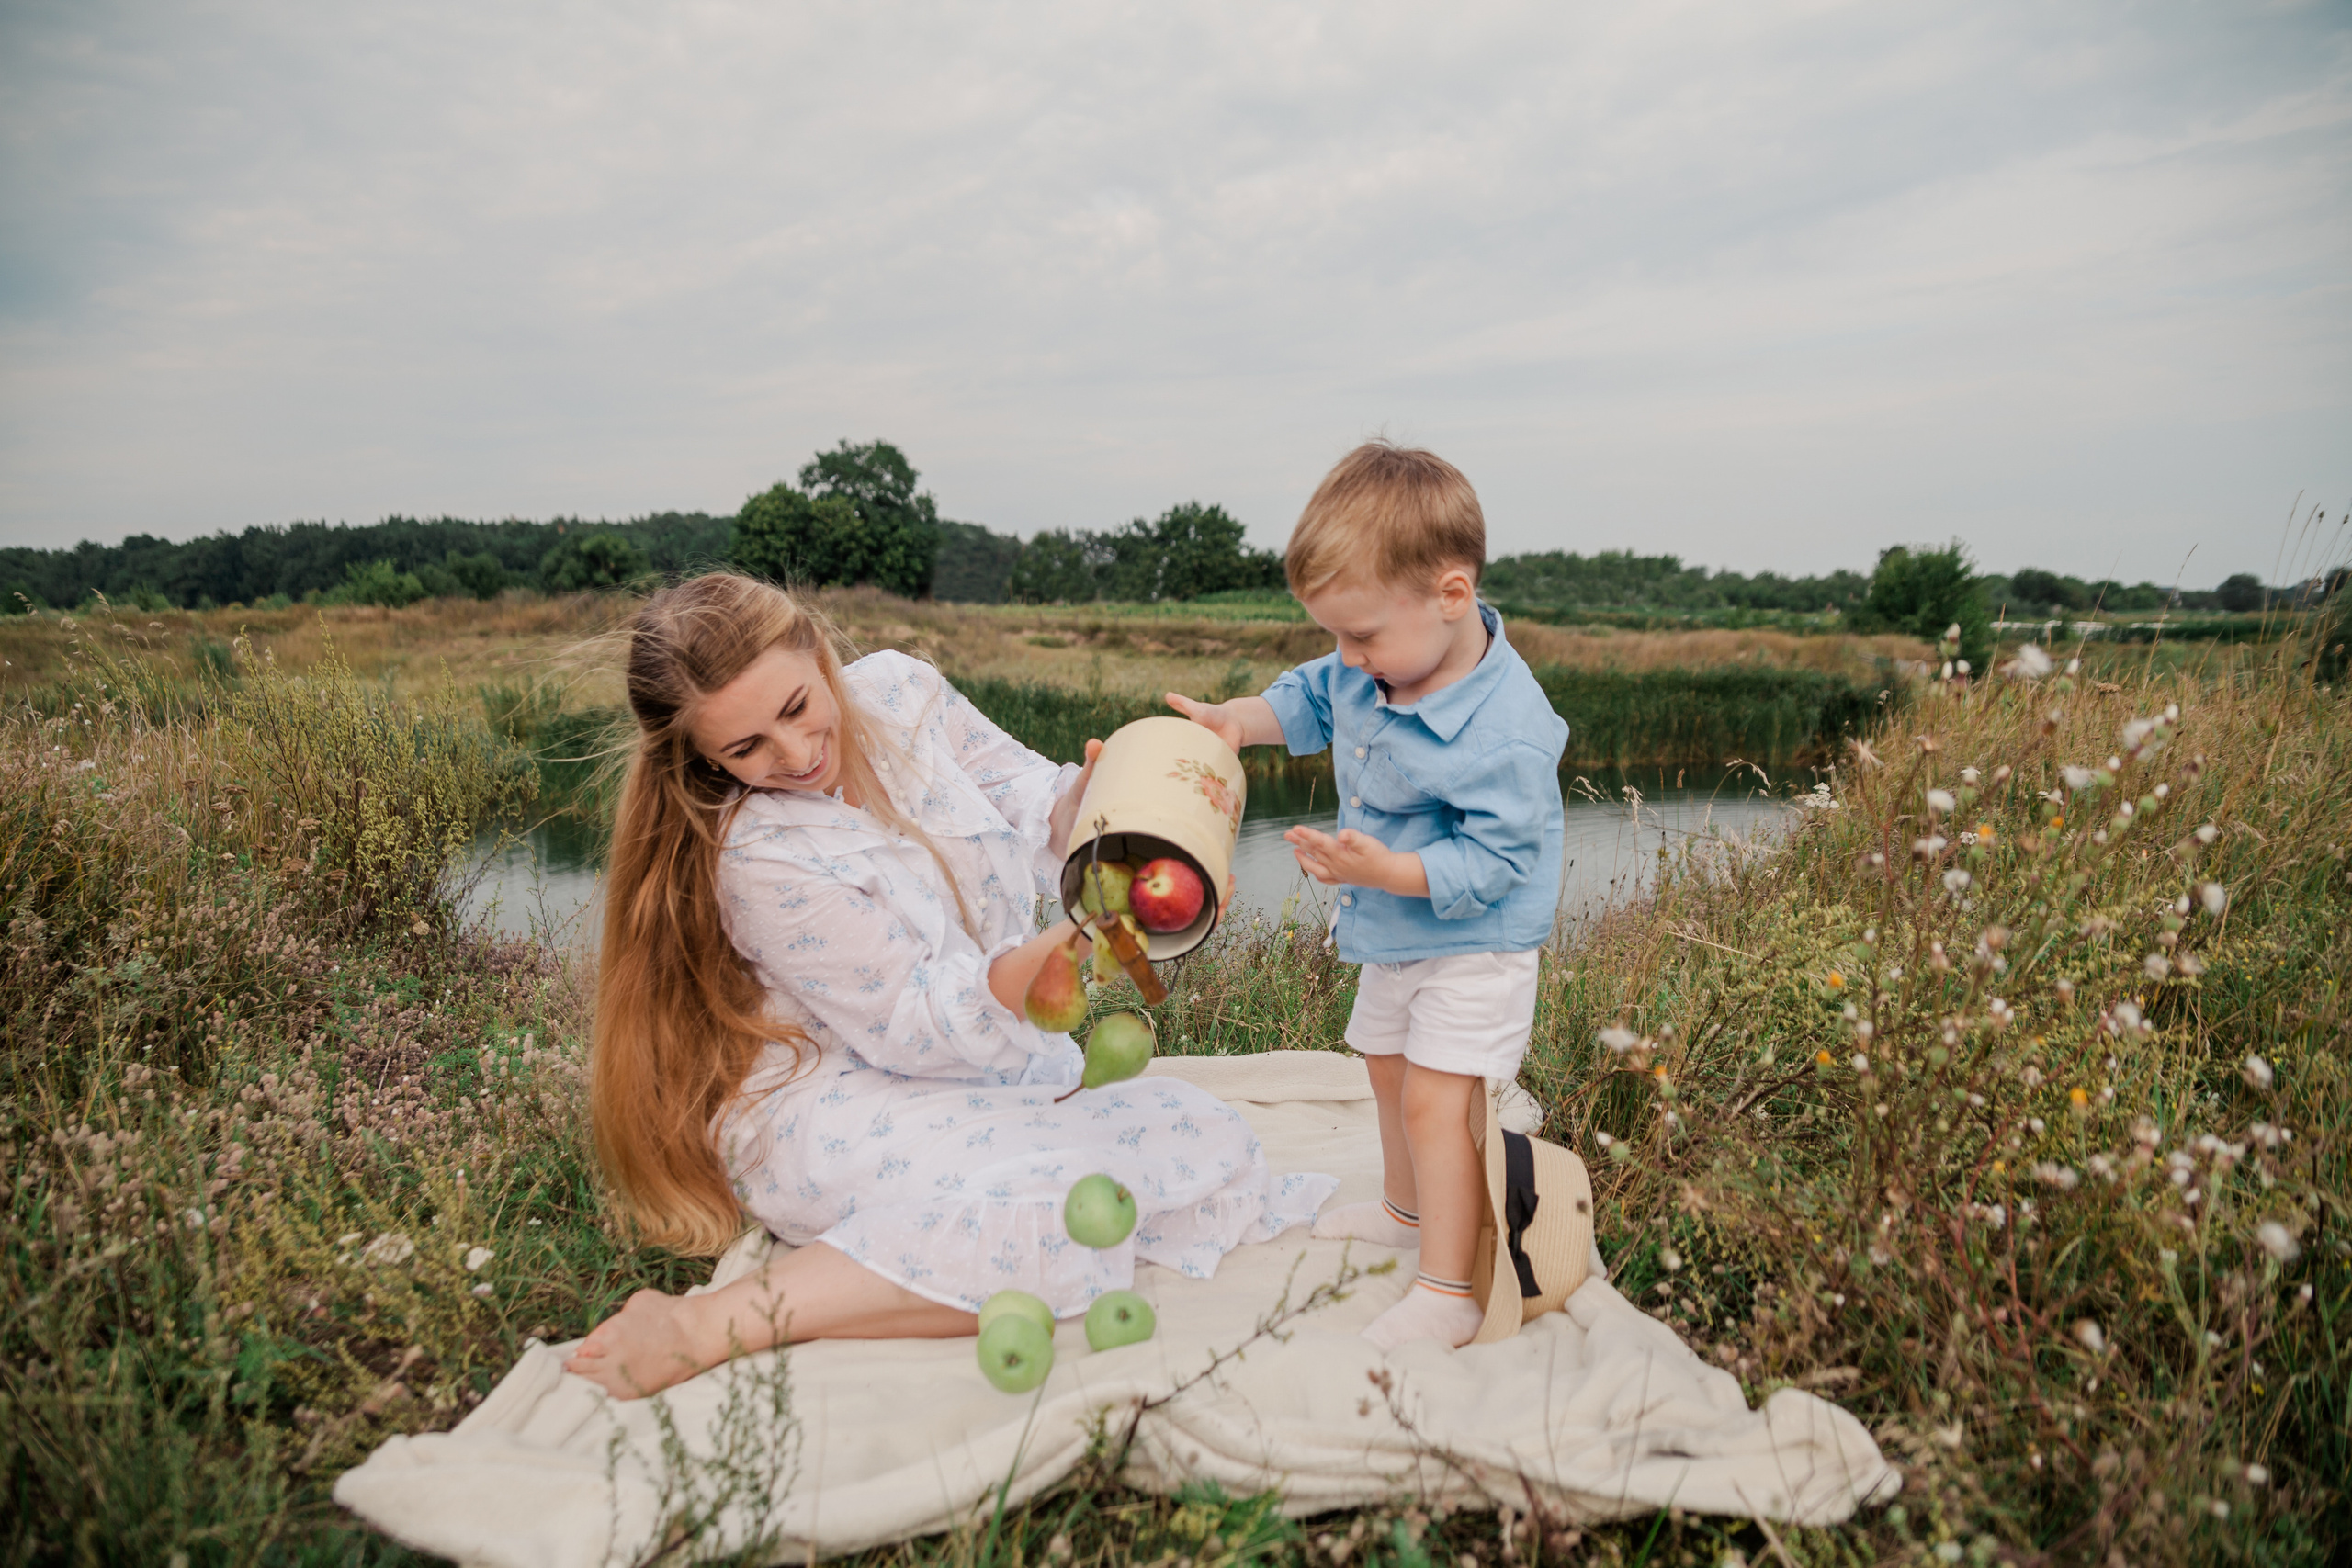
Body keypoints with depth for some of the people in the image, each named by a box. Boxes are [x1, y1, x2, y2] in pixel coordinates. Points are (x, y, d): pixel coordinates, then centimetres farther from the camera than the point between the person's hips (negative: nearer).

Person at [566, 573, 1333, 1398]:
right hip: (838, 1107, -7)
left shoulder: (899, 690, -7)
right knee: (1047, 1212, -33)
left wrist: (1089, 793, -23)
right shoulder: (759, 858, -22)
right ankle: (705, 1326, -25)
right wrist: (1068, 944, -38)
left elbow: (1034, 818, 2)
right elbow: (914, 1032, -22)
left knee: (1211, 1140, -4)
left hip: (1000, 1074, 7)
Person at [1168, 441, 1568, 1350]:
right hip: (1393, 936, 9)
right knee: (1387, 1071, 23)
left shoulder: (1505, 735, -33)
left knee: (1436, 1101, -12)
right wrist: (1239, 721, -4)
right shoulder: (1377, 666, -9)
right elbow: (1311, 698, 11)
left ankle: (1448, 1292, 0)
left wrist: (1390, 870, -41)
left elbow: (1488, 863, -31)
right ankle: (1404, 1210, 47)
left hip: (1474, 946, -9)